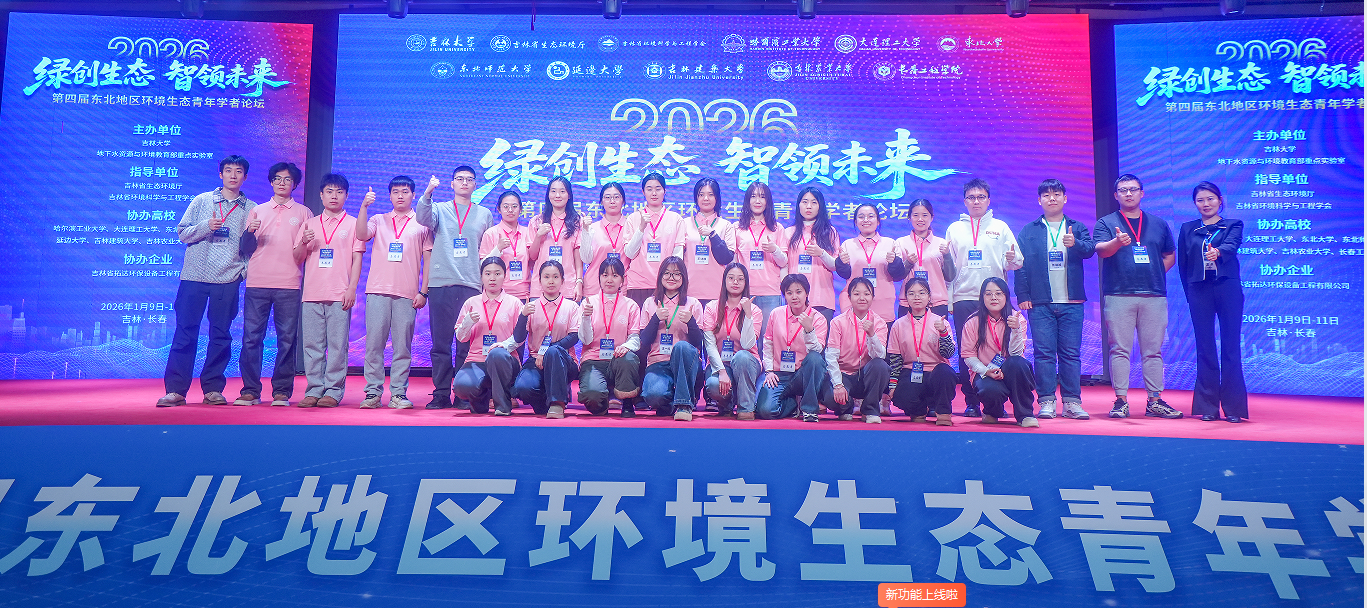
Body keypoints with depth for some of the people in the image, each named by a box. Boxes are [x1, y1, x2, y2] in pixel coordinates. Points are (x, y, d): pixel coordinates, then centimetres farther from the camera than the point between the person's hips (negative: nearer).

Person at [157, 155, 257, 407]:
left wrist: (251, 233, -12)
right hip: (194, 275, 0)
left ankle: (213, 388, 11)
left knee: (220, 335, 3)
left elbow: (249, 249, 9)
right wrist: (206, 226, -9)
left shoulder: (251, 209, 11)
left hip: (228, 279, 0)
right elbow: (182, 233, 7)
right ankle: (175, 389, 5)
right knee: (185, 332, 0)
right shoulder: (201, 201, 11)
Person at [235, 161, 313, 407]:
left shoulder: (303, 213, 13)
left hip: (289, 285, -1)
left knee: (287, 339, -1)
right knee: (251, 337, -2)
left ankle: (281, 391, 5)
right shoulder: (257, 211, 17)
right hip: (257, 283, 1)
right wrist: (250, 232, -6)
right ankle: (250, 390, 6)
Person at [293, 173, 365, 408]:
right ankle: (314, 389, 8)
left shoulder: (353, 224, 8)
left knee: (337, 344, -4)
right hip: (312, 293, 3)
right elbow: (297, 257, 16)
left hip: (339, 294, -3)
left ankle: (334, 390, 0)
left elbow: (357, 258, 3)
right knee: (312, 344, 2)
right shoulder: (310, 224, 16)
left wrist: (352, 288, -7)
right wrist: (304, 242, -6)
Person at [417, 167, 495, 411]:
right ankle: (441, 393, 6)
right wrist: (428, 193, -27)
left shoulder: (485, 214, 17)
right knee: (440, 342, 0)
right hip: (440, 283, 0)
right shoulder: (439, 209, 13)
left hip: (471, 285, 0)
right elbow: (423, 218, -9)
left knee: (467, 344, -2)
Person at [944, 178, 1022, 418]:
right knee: (966, 352, -2)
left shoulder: (1001, 227, 12)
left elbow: (1016, 262, 7)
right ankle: (971, 402, 5)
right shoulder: (954, 229, 14)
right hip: (964, 298, 1)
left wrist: (1012, 260, -13)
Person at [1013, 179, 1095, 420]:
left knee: (1071, 353, 2)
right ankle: (1046, 400, 4)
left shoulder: (1077, 228, 13)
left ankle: (1072, 401, 7)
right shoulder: (1029, 231, 9)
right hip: (1041, 303, -1)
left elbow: (1090, 249, -4)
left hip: (1071, 302, 1)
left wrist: (1075, 243, -26)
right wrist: (1022, 295, -4)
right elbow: (1021, 263, 4)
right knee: (1044, 352, -2)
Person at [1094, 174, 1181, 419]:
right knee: (1120, 349, -4)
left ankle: (1155, 401, 10)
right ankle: (1121, 400, 0)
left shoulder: (1158, 224, 16)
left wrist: (1154, 274, 6)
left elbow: (1170, 256, 22)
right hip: (1119, 295, -3)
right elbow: (1101, 250, -11)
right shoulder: (1106, 223, 7)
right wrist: (1117, 242, -31)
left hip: (1154, 295, 3)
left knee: (1153, 350, 4)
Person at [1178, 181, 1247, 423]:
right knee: (1204, 347, 1)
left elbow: (1232, 245, -14)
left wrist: (1217, 251, -37)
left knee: (1231, 347, -2)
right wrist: (1190, 294, 3)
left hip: (1227, 289, -1)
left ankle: (1233, 407, 4)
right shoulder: (1187, 229, 14)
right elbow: (1182, 265, 11)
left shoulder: (1233, 225, 8)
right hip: (1199, 291, 2)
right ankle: (1207, 406, 7)